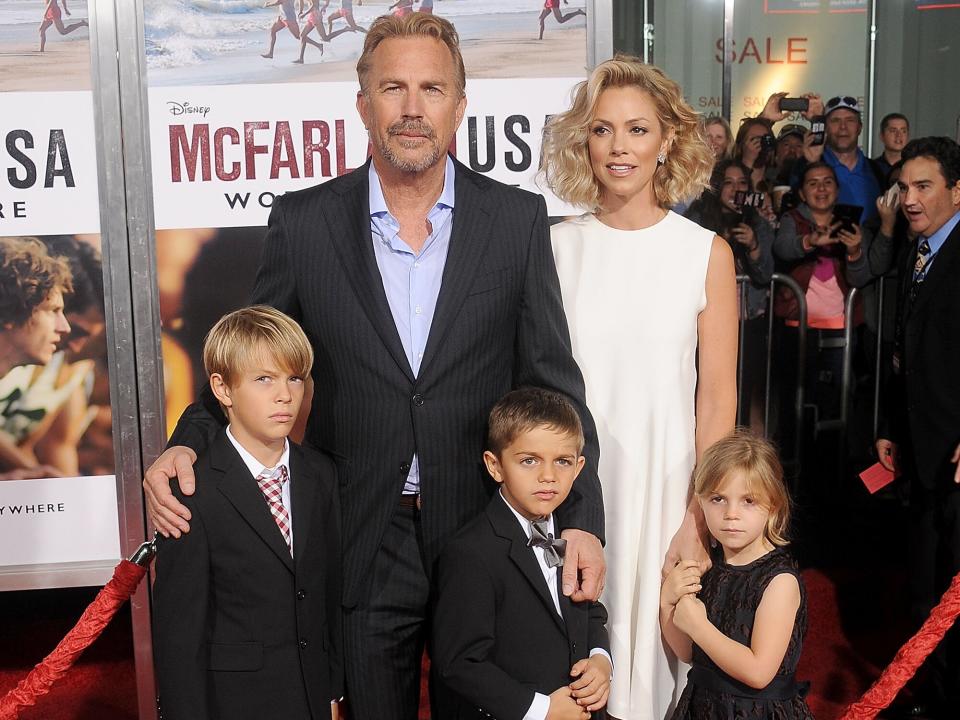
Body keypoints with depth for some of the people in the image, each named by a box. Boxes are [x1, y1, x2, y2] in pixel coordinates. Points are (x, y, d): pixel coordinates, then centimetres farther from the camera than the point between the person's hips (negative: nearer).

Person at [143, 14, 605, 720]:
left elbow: (553, 380, -2)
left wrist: (583, 518, -10)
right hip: (363, 546, 0)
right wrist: (187, 442, -14)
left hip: (484, 532, 1)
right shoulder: (303, 222, -3)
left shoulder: (518, 219, -3)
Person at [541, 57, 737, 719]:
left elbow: (718, 393, -3)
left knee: (654, 639, 11)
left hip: (662, 483, -1)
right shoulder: (554, 248, 0)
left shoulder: (707, 253, -3)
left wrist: (699, 519, -7)